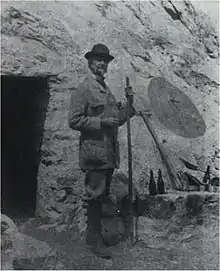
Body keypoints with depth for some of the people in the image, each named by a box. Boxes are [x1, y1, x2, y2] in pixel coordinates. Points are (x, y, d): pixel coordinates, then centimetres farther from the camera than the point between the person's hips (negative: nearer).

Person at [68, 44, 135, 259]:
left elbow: (116, 120, 21)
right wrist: (101, 122, -19)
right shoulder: (82, 89, -6)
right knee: (95, 196, -2)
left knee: (102, 196, 15)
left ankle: (95, 234, 28)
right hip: (94, 151, -8)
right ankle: (94, 239, 10)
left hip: (109, 153, 8)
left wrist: (128, 103, 7)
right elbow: (74, 121, -13)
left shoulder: (107, 90, 19)